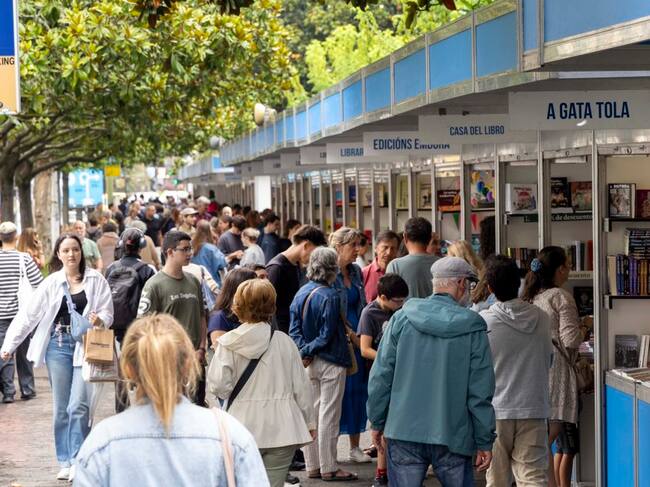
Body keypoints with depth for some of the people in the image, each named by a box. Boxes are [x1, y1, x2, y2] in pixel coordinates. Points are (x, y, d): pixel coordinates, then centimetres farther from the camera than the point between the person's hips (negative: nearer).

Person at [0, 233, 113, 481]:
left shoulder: (96, 280, 0)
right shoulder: (51, 283, 3)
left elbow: (108, 313, 2)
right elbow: (30, 317, 5)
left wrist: (99, 320, -21)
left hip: (85, 347, -2)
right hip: (58, 347, 2)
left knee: (78, 406, -10)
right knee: (61, 408, 7)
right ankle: (65, 461, 16)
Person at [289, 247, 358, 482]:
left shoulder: (301, 293, 4)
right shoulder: (331, 296, -16)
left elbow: (294, 329, 1)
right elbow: (327, 335, -17)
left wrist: (304, 350, -9)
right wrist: (309, 351, -8)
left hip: (309, 363, 7)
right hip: (330, 362, -7)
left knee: (310, 412, 12)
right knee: (328, 415, 0)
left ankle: (312, 466, 17)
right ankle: (329, 468, 5)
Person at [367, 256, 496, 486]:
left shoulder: (402, 318, 1)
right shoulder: (472, 329, -4)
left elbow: (381, 376, 2)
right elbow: (480, 392, -3)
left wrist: (377, 422, 12)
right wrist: (485, 441, 3)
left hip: (403, 433, 1)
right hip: (452, 436, -1)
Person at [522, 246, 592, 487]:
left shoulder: (530, 297, 14)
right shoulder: (562, 297, -8)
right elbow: (570, 340, -14)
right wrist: (584, 326, 6)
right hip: (556, 370, -8)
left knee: (565, 443, 15)